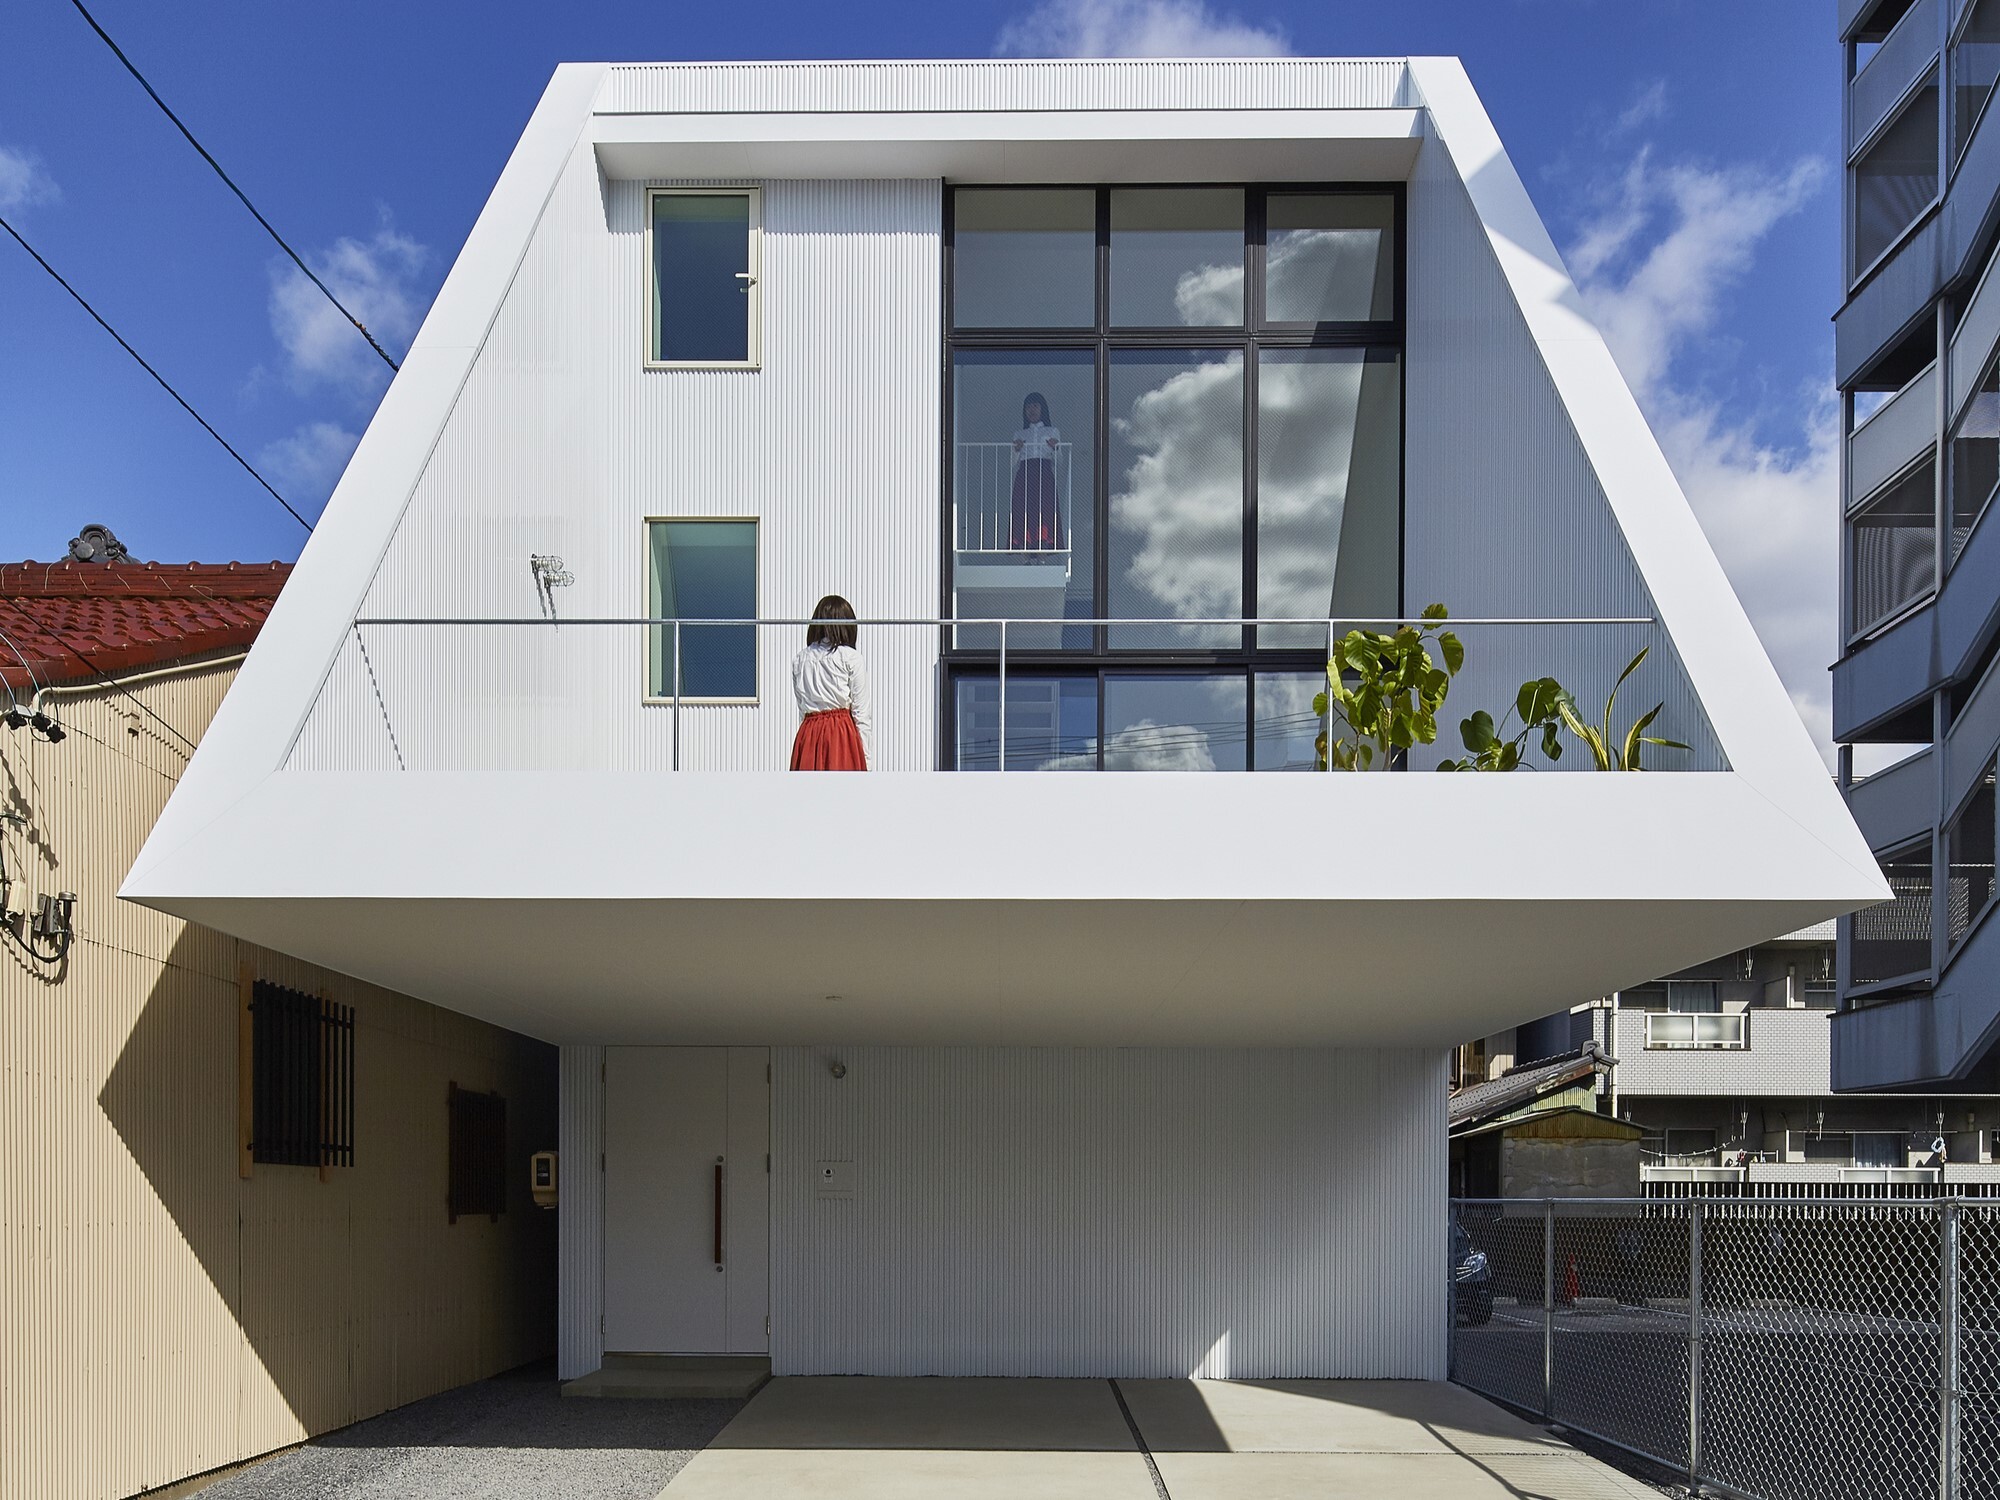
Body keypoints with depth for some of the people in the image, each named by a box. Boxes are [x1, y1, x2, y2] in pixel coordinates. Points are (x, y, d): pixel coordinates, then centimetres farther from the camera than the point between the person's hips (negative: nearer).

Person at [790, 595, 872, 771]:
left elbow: (802, 708, 9)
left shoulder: (799, 659, 10)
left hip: (807, 733, 4)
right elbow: (860, 712, -3)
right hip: (841, 733, -4)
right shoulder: (851, 658, -3)